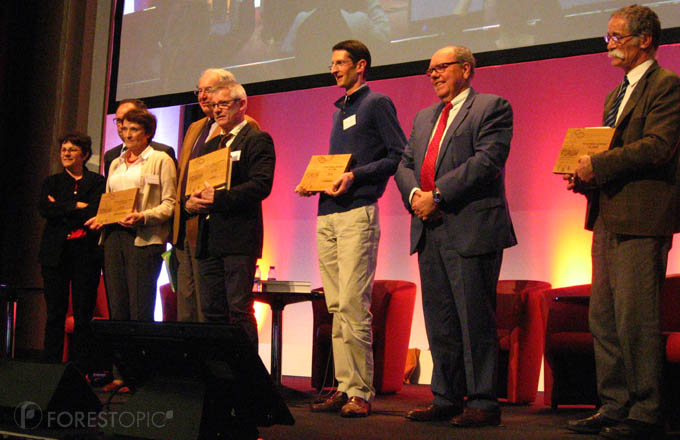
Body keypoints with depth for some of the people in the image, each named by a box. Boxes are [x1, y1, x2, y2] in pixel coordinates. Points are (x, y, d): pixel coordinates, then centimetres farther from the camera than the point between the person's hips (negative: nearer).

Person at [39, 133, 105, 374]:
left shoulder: (97, 182, 8)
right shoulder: (52, 182, 15)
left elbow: (94, 212, -8)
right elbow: (44, 209, -2)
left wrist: (60, 210, -3)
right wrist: (76, 207, -7)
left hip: (85, 253, -2)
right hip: (55, 252, 2)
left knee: (83, 315, -3)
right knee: (55, 313, 1)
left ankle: (82, 369, 1)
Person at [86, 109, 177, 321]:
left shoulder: (161, 160, 4)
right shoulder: (115, 163, 24)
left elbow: (170, 203, -4)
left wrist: (143, 217, -19)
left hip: (143, 238, -6)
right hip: (113, 236, 6)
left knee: (140, 312, -11)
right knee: (117, 309, 2)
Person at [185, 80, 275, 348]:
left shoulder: (257, 140, -1)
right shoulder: (210, 145, 24)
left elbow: (261, 185, -14)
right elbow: (194, 183, 23)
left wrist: (219, 198, -18)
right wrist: (190, 202, 0)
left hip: (239, 237, -7)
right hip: (208, 239, 8)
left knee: (240, 310, -9)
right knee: (211, 312, 8)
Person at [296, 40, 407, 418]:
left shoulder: (377, 103, 0)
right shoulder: (341, 109, 24)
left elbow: (400, 155, -8)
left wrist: (356, 175, -17)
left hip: (357, 213, -8)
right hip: (327, 215, 8)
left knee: (353, 305, -11)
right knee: (337, 307, 7)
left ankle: (361, 392, -6)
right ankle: (345, 387, 11)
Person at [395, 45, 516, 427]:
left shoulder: (492, 107, 0)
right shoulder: (424, 118, 23)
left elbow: (486, 161, -14)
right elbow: (405, 164, 18)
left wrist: (437, 195, -16)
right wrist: (414, 194, -4)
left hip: (472, 230, -7)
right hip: (430, 231, 7)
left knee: (476, 320, -5)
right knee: (440, 321, 10)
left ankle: (483, 403, 3)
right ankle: (447, 399, 18)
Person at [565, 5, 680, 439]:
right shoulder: (616, 95, 23)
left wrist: (596, 165, -15)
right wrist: (585, 176, 7)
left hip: (641, 222, -9)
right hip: (609, 218, 10)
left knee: (636, 320, -7)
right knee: (604, 318, 10)